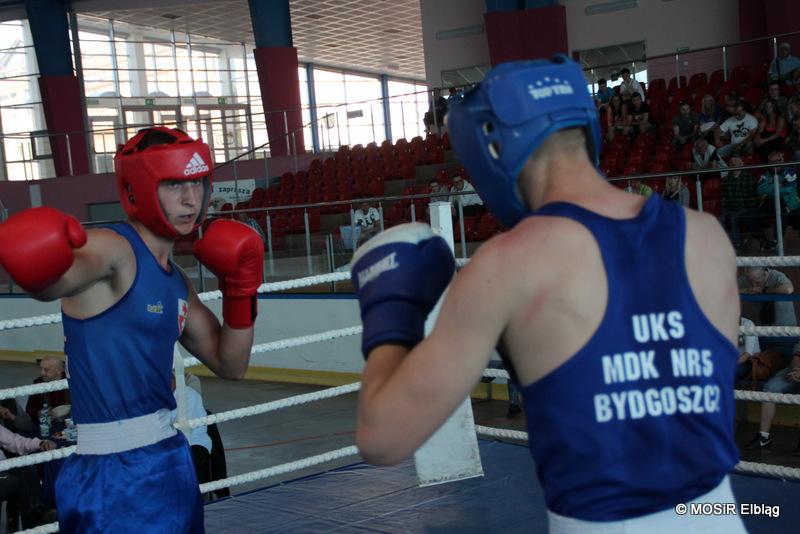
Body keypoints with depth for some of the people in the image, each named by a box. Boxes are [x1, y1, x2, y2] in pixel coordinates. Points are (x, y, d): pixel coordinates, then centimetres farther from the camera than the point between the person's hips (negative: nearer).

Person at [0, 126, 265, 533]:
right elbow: (52, 283, -35)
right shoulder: (112, 249, -13)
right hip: (114, 474, -9)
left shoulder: (177, 282, 11)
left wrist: (240, 291, 6)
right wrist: (38, 262, -57)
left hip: (170, 457, 9)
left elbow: (230, 366, 18)